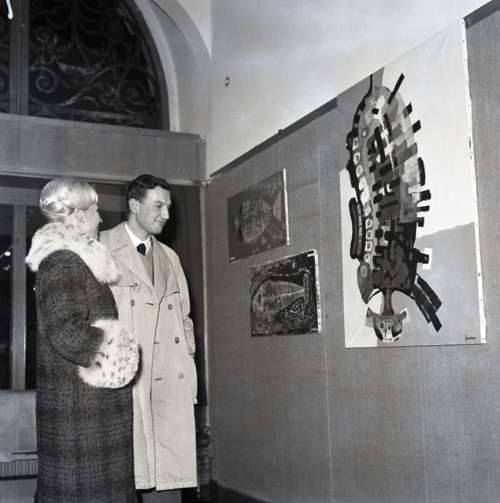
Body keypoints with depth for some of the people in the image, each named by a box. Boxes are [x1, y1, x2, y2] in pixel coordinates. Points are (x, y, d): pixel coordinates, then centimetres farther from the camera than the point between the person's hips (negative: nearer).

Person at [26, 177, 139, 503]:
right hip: (80, 403, -10)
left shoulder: (74, 259, 14)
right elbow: (68, 335, -26)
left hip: (88, 402, 10)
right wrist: (114, 344, -12)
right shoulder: (64, 262, -17)